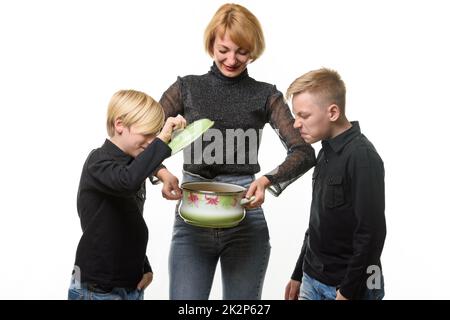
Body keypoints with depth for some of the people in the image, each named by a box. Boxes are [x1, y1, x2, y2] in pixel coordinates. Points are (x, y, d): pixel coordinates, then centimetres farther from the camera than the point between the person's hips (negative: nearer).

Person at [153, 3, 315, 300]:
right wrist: (161, 172, -19)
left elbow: (304, 152, -4)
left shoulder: (266, 96, 5)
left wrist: (268, 180, -23)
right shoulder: (186, 89, 6)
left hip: (246, 221, 0)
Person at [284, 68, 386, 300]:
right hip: (313, 281, 7)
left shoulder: (362, 157, -17)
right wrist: (298, 274, 17)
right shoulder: (325, 153, 7)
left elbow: (371, 234, -20)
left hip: (349, 287, -7)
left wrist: (349, 292, -17)